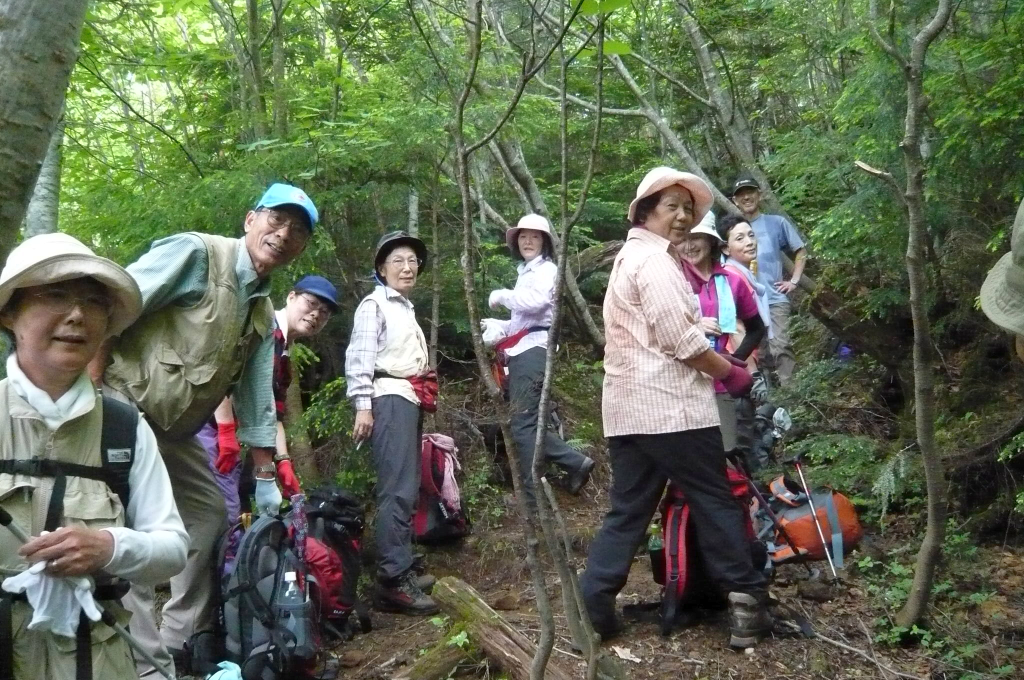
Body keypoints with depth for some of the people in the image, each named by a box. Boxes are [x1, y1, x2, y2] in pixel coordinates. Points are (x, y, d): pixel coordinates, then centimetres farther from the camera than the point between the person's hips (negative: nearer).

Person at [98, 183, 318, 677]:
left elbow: (256, 399, 13)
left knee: (210, 514, 12)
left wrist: (265, 477, 14)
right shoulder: (195, 252, -13)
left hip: (173, 428, 9)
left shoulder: (263, 313, 10)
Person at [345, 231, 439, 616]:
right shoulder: (374, 304, -2)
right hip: (389, 399, -10)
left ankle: (402, 571, 16)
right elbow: (359, 357, -13)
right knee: (397, 489, -16)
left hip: (409, 401, 10)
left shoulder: (405, 308, 25)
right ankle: (393, 581, -17)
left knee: (408, 489, 9)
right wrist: (362, 406, -22)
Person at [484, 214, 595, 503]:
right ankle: (576, 462, 14)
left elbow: (535, 301, -22)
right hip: (522, 352, 10)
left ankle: (535, 497, -5)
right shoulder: (526, 272, 26)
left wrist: (501, 295, -9)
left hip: (533, 350, -10)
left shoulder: (546, 269, -1)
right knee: (527, 423, 8)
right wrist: (498, 326, 10)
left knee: (523, 424, -10)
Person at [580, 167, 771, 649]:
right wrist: (733, 373, -2)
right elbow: (681, 341, -15)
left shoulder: (628, 257, 22)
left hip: (628, 406, 9)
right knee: (716, 502, 2)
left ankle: (591, 605, 6)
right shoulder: (655, 259, -9)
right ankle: (746, 602, 11)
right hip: (670, 405, -9)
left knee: (628, 510, 9)